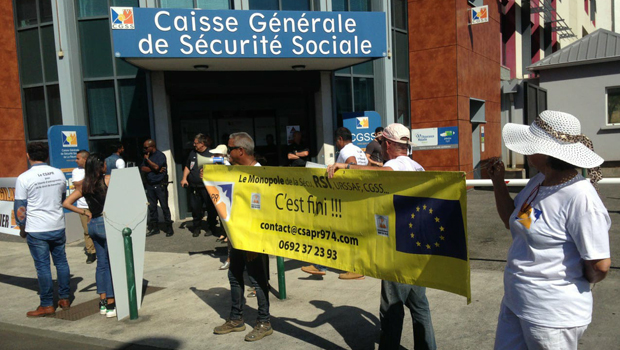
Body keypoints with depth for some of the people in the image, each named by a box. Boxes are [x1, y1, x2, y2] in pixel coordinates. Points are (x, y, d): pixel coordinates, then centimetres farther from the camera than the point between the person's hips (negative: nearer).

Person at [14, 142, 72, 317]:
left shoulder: (24, 178, -11)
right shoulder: (59, 174, 2)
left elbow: (19, 207, -7)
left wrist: (22, 227, 7)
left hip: (36, 230, -4)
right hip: (58, 227, 4)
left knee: (42, 266, 3)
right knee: (61, 261, 13)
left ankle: (47, 305, 11)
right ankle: (64, 299, 21)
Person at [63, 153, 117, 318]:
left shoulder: (85, 186, 7)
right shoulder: (108, 179, -8)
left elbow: (66, 203, 6)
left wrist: (83, 212, 10)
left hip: (93, 224, 6)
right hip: (107, 223, -6)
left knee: (101, 263, 15)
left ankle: (102, 303, 20)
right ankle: (110, 304, 3)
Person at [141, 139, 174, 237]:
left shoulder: (160, 155, -6)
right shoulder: (147, 156, 13)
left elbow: (156, 167, -18)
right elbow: (142, 168, 2)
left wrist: (147, 159, -5)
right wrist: (154, 169, -11)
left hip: (160, 185, -6)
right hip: (150, 185, 6)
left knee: (164, 206, -3)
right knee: (152, 207, 8)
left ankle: (169, 228, 4)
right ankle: (154, 228, 18)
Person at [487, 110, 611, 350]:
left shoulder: (579, 197, -24)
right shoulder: (538, 182, 3)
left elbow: (600, 265, -22)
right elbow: (513, 222, 16)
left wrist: (578, 284, -1)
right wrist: (498, 181, 6)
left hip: (552, 315, -8)